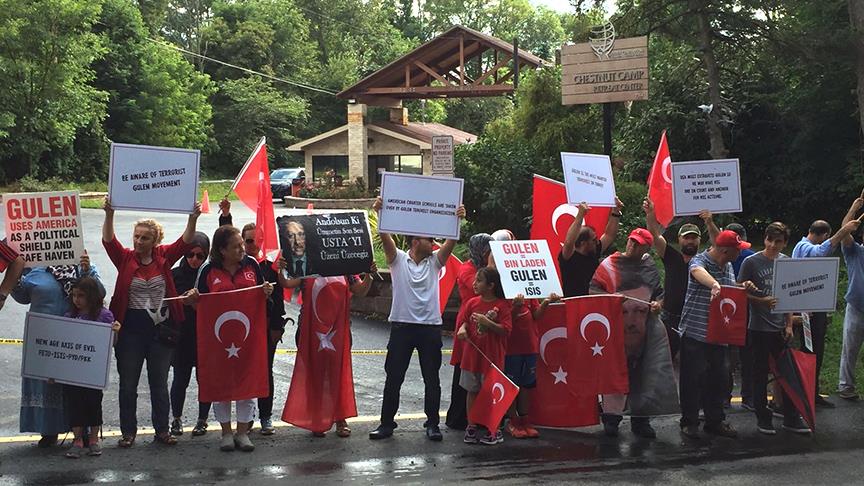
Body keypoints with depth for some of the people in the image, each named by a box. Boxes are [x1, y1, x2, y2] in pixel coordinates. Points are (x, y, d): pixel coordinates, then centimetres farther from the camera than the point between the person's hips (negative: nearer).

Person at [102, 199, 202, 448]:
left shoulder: (164, 257, 1)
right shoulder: (125, 258, -2)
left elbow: (185, 242, -9)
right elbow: (109, 241, -15)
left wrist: (193, 219, -25)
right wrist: (109, 215, -31)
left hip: (161, 329, 1)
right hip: (130, 329, -1)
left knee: (159, 383, 11)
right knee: (128, 384, 7)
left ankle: (162, 430, 20)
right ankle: (128, 432, 17)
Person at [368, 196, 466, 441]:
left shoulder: (434, 261, 8)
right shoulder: (398, 259, 2)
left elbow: (450, 242, -6)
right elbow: (385, 237, -12)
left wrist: (457, 220, -21)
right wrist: (379, 214, -28)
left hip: (430, 327, 2)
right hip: (402, 326, -2)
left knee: (432, 379, 6)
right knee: (393, 377, 4)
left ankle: (432, 424, 16)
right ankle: (386, 423, 14)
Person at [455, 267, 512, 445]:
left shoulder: (502, 305, -9)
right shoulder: (472, 303, 5)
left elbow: (506, 330, -13)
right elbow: (462, 320, 11)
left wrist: (487, 322, -23)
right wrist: (463, 328, -12)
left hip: (492, 357, -4)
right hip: (471, 355, 4)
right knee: (472, 391, 11)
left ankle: (493, 430, 15)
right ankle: (471, 426, 21)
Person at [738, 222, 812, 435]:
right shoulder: (751, 262, -7)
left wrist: (789, 325, 5)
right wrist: (762, 301, -21)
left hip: (780, 328, 4)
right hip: (759, 328, -4)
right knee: (760, 373, 4)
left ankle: (791, 418, 18)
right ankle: (763, 418, 14)